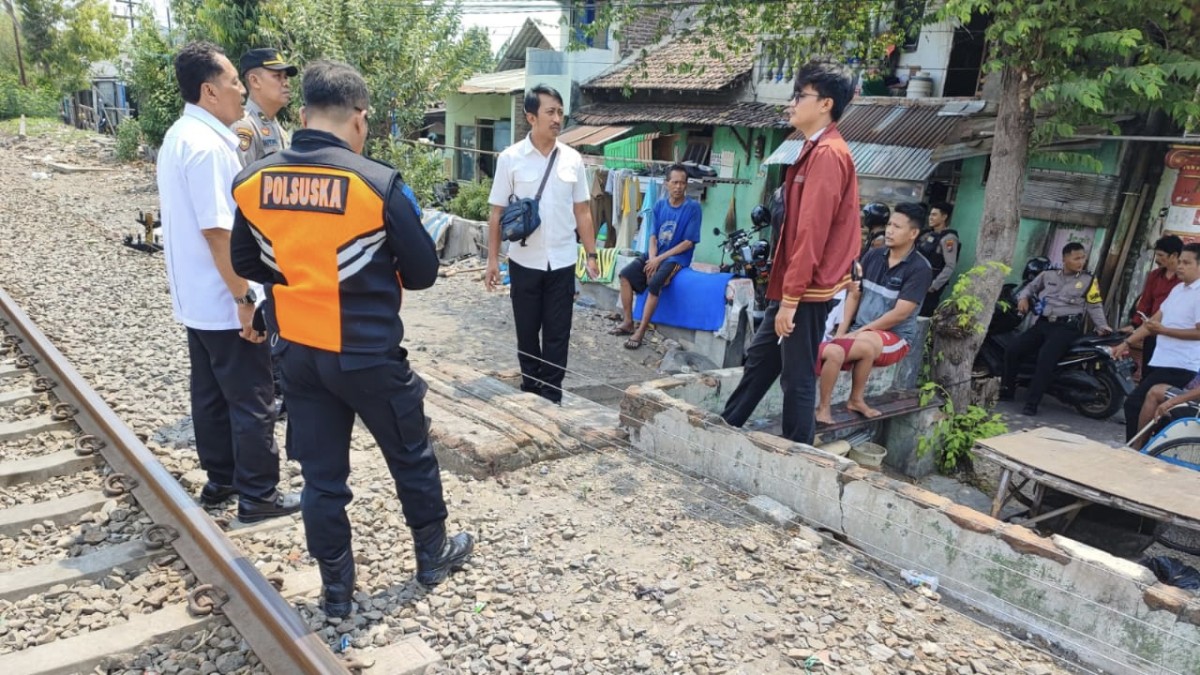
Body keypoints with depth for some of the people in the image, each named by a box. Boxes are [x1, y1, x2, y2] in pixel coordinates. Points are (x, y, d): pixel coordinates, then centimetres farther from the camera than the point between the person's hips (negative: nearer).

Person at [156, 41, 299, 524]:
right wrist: (245, 298, -22)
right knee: (252, 402, 1)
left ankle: (220, 480, 31)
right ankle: (257, 496, 13)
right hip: (225, 302, -10)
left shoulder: (179, 136, 11)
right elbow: (217, 231, -25)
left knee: (211, 394, 18)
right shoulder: (207, 145, -21)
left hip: (197, 298, 10)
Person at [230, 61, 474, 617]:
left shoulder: (253, 182, -4)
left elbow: (246, 265, 10)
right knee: (411, 457, 17)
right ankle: (433, 555, 36)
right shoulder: (377, 182, -18)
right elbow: (422, 273, -9)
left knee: (321, 474, 16)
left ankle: (336, 588, 30)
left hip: (298, 353, 5)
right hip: (369, 355, -4)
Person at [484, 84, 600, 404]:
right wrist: (492, 259, -5)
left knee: (557, 333, 6)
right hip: (524, 261, -1)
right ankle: (530, 386, 31)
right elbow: (497, 212, -2)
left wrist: (591, 254, 3)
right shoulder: (510, 158, -5)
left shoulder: (572, 159, 1)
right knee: (527, 330, 12)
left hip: (562, 261, 1)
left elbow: (582, 212, 7)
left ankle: (551, 393, 18)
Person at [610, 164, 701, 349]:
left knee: (654, 283, -30)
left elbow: (688, 242, -13)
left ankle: (641, 331, -22)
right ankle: (628, 322, -3)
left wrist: (660, 259, -15)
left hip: (677, 257, -6)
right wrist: (652, 259, -11)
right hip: (656, 253, 6)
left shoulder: (693, 207, -10)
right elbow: (653, 235, 8)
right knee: (626, 274, -13)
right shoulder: (660, 204, 5)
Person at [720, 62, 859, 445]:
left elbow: (811, 233, -23)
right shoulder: (816, 151, 15)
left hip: (807, 290, -10)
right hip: (796, 285, 10)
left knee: (797, 376, 0)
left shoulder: (828, 154, -17)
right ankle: (726, 427, 32)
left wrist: (791, 297, -22)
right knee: (760, 357, 18)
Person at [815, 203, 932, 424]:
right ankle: (823, 406, -11)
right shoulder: (873, 256, 5)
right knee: (831, 352, -29)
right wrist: (841, 331, -6)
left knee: (866, 344, -37)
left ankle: (856, 399, -13)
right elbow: (854, 295, 8)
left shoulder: (920, 268, -10)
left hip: (895, 337, -3)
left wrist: (859, 332, -14)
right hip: (858, 333, 3)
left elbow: (900, 314, -14)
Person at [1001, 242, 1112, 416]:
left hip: (1066, 327, -4)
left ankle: (1031, 403, -23)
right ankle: (1006, 390, 7)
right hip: (1043, 323, 4)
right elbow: (1030, 287, 27)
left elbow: (1094, 306, 6)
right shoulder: (1049, 275, 14)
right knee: (1012, 350, -11)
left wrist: (1101, 326, -4)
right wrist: (1023, 298, 6)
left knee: (1045, 359, -28)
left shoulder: (1089, 280, 6)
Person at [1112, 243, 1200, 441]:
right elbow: (1154, 320, 17)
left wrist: (1163, 330, -18)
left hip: (1179, 366, -9)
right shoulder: (1178, 289, 15)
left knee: (1134, 404, -13)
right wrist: (1126, 343, 14)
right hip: (1160, 361, 9)